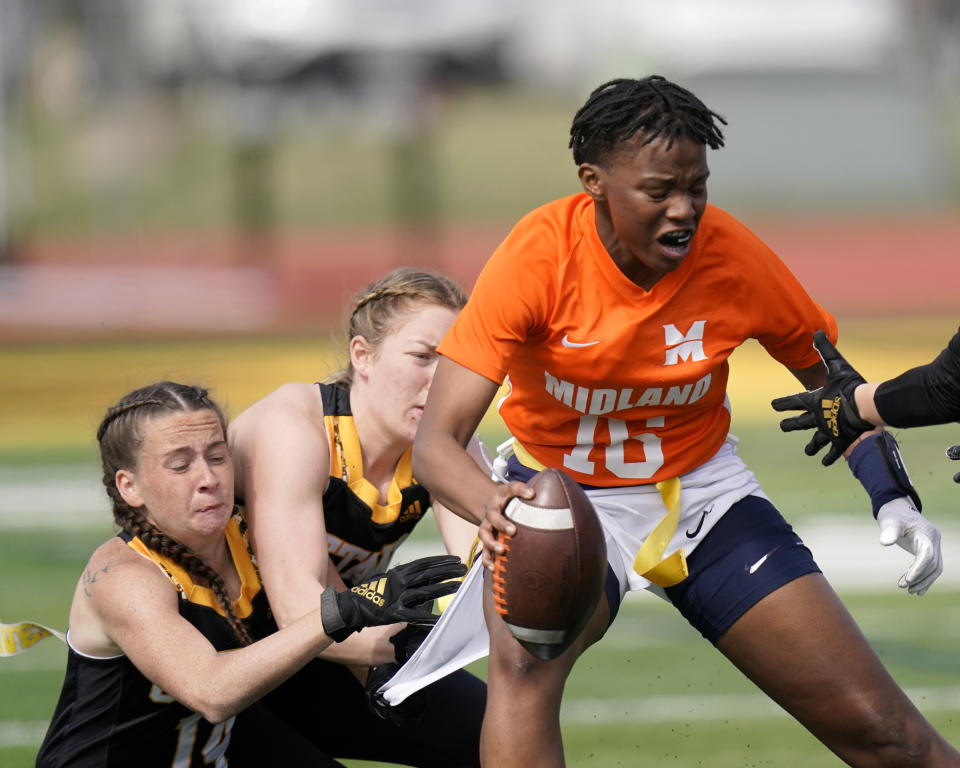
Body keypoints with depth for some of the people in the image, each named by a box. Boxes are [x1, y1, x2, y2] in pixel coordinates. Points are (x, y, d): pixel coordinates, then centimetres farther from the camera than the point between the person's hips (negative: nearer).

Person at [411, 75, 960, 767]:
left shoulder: (732, 256, -17)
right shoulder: (539, 257, -24)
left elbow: (835, 385, 1)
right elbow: (437, 442, -28)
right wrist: (493, 505, -51)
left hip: (702, 490, 2)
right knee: (524, 661, -35)